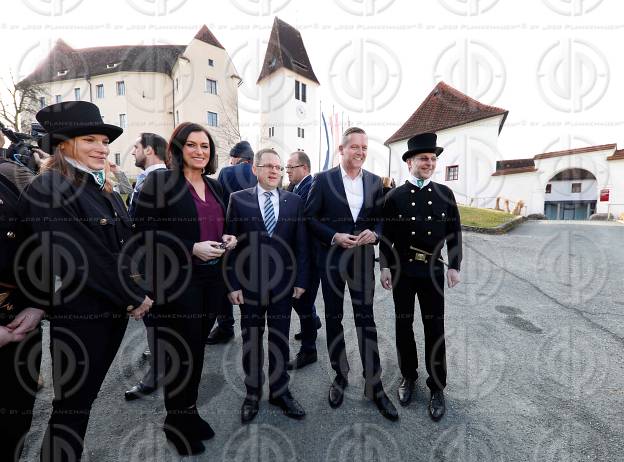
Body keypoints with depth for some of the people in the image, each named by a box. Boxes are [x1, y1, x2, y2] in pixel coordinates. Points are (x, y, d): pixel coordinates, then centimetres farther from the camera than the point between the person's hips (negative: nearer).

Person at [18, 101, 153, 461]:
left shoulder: (107, 192, 10)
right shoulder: (46, 190, -13)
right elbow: (82, 258, -19)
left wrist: (133, 295, -2)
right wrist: (134, 297, -13)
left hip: (116, 309, 7)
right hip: (79, 311, -7)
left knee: (87, 396, 22)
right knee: (73, 404, 9)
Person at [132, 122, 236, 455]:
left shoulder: (215, 186, 12)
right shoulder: (159, 181, -7)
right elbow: (144, 232, -13)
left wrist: (226, 240, 0)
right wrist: (192, 248, -20)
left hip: (212, 277, 6)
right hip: (177, 279, -6)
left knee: (198, 347, 16)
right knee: (182, 350, 7)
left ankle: (190, 413, 38)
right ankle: (177, 421, 32)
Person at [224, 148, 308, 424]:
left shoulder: (294, 201, 3)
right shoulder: (238, 199, -1)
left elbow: (301, 243, 2)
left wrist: (301, 280, 0)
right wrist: (232, 283, -6)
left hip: (283, 281, 1)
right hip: (249, 282, -1)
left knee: (280, 339, 13)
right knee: (251, 339, 13)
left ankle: (279, 391, 33)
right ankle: (252, 393, 34)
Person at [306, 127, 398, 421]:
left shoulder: (375, 181, 6)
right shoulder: (323, 180, -3)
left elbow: (381, 218, 10)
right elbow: (310, 217, -4)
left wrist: (374, 233, -12)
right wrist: (334, 236, -17)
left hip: (363, 259, 2)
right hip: (332, 259, -1)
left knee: (366, 319, 5)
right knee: (333, 318, 11)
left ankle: (373, 385, 22)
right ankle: (340, 376, 32)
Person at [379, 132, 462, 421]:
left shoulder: (445, 194, 4)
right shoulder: (395, 196, 0)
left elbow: (454, 233, 6)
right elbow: (387, 236, 0)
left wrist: (454, 266, 2)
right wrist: (385, 267, -5)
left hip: (433, 270, 1)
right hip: (402, 270, 0)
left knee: (435, 328, 6)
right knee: (403, 325, 11)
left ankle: (437, 387, 24)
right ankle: (408, 376, 32)